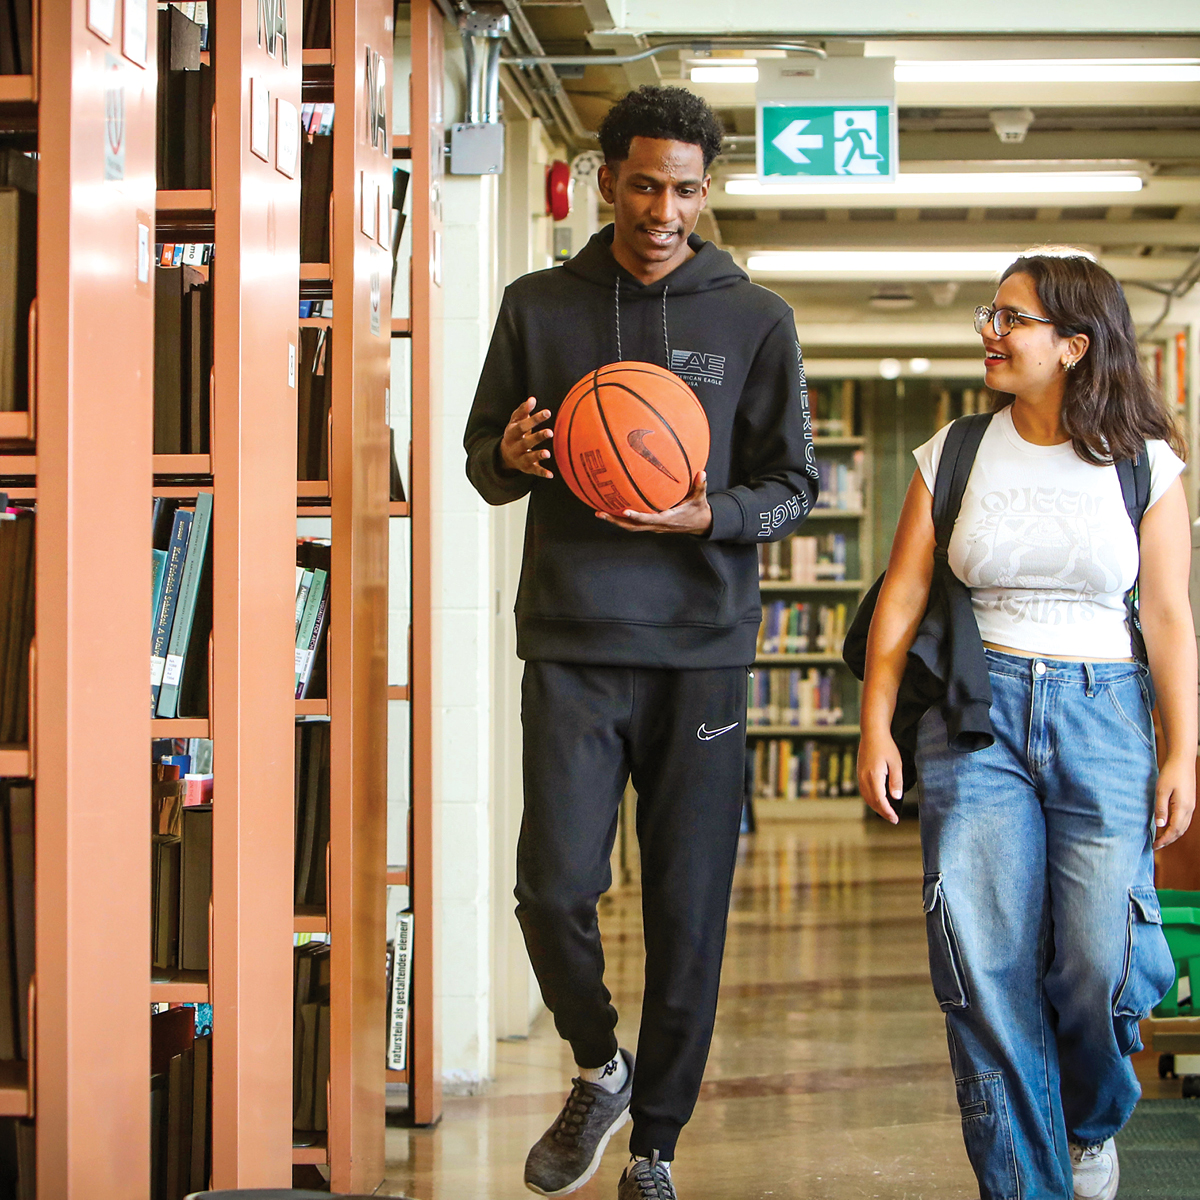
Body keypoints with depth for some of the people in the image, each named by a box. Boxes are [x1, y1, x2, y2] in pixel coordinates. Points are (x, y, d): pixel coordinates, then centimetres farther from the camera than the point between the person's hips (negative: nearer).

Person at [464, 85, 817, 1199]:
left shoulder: (754, 320, 5)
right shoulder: (538, 306, 8)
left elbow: (791, 486, 6)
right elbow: (481, 460, 14)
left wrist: (712, 515, -15)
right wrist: (512, 457, -10)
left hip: (701, 652, -1)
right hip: (570, 646, 1)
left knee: (688, 916, 1)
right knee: (553, 887, -7)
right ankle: (598, 1070, 22)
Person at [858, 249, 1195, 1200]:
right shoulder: (955, 455, 7)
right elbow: (901, 597, 7)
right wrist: (876, 728, -1)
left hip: (1104, 713, -1)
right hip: (977, 714, 1)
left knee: (1103, 964, -10)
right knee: (986, 972, -6)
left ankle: (1091, 1121, 22)